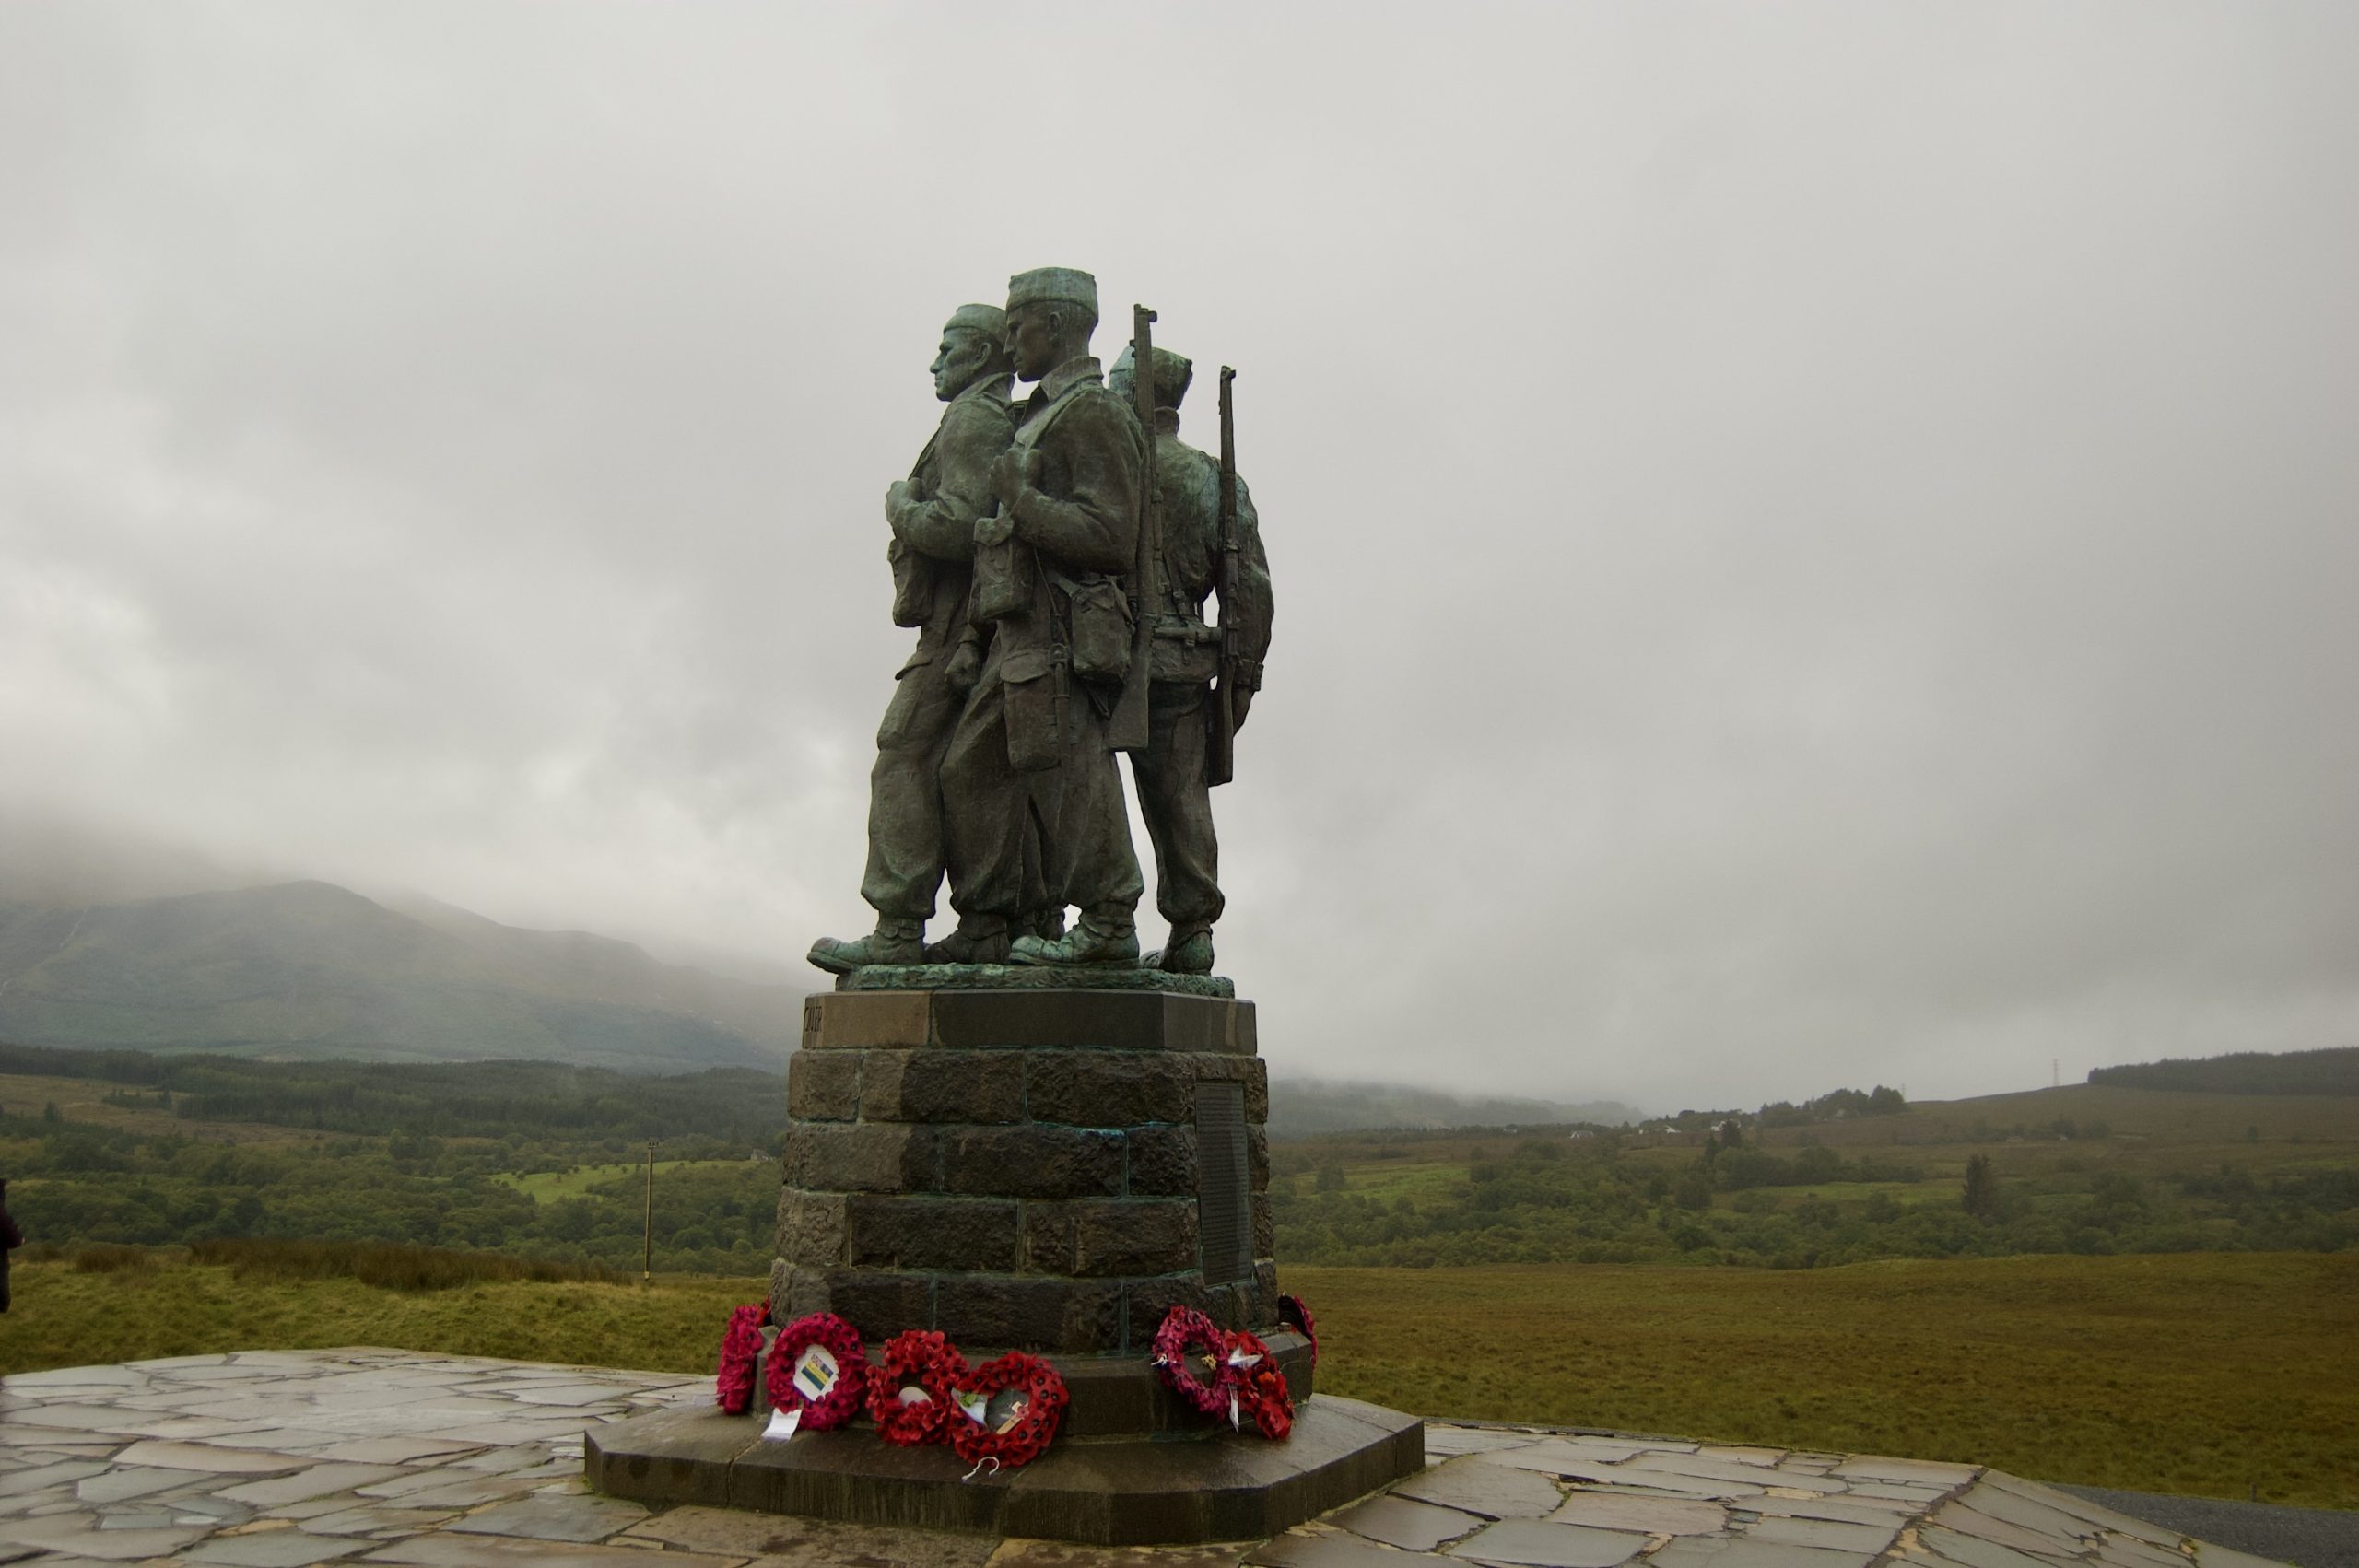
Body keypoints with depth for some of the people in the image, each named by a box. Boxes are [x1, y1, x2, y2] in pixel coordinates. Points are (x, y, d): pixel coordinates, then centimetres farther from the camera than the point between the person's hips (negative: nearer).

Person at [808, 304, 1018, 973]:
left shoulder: (975, 418, -8)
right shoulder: (1010, 420, 23)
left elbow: (959, 527, -20)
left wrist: (901, 504, -4)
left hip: (960, 622, -10)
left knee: (904, 759, -11)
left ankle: (898, 932, -14)